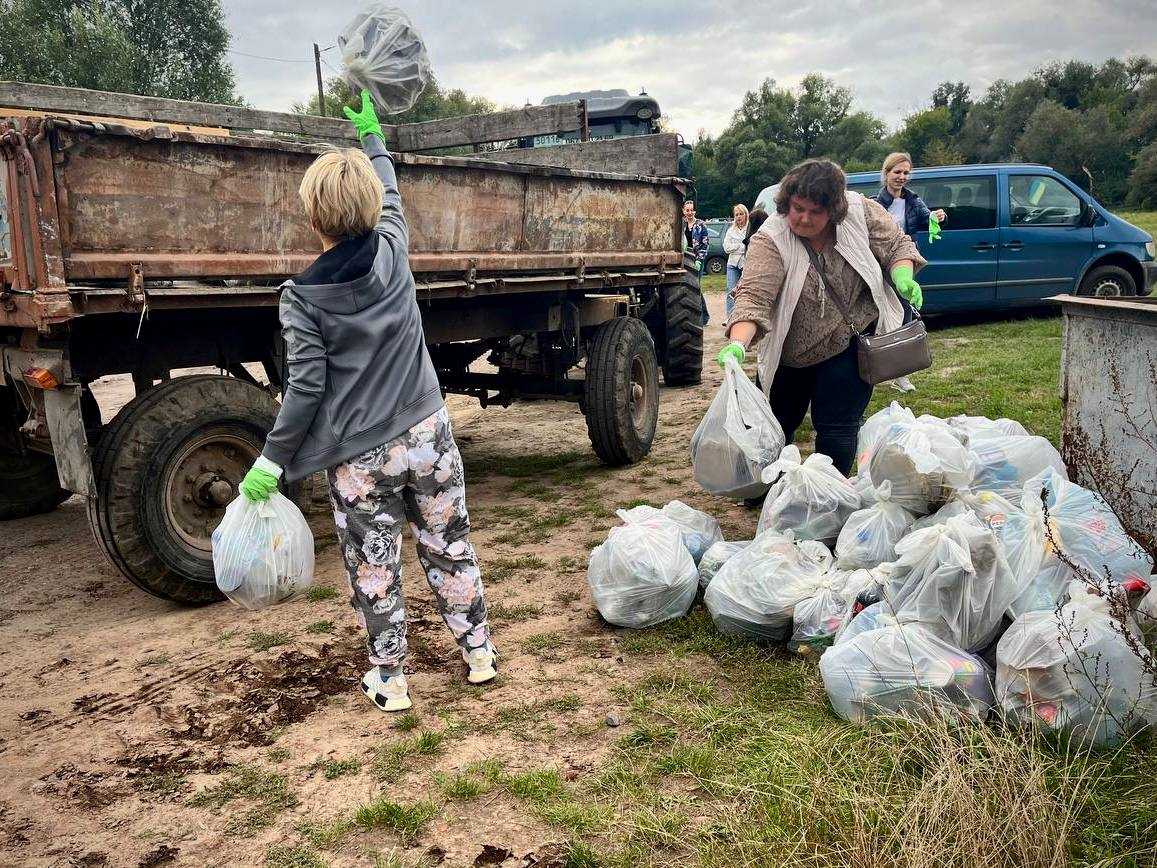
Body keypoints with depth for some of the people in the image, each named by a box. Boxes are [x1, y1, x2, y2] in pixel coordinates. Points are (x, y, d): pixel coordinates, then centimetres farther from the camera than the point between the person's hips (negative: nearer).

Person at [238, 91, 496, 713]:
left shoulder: (300, 298, -11)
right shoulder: (393, 252, -3)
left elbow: (307, 387, -14)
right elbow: (390, 195, 18)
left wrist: (273, 459, -4)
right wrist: (371, 132, 34)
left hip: (359, 458, -3)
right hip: (427, 434, 3)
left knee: (374, 569, 11)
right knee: (450, 547, 17)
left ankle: (389, 681, 23)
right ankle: (478, 653, 29)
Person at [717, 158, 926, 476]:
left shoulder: (861, 211, -13)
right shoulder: (769, 240, -21)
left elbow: (897, 245, 0)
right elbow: (753, 298, -31)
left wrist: (903, 277, -20)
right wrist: (737, 345, -47)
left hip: (851, 343, 0)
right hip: (789, 352, 1)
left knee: (837, 427, -3)